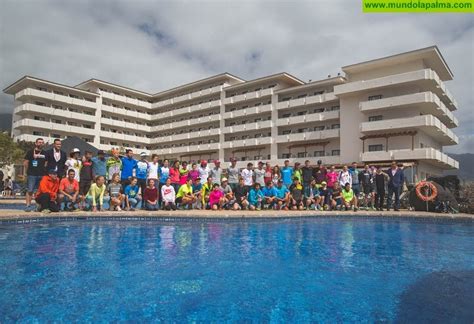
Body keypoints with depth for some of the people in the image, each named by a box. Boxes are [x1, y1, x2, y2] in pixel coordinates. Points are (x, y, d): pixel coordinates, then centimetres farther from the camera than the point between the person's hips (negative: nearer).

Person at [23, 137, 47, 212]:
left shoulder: (45, 153, 12)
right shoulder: (30, 152, 2)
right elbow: (26, 162, 2)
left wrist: (47, 173, 10)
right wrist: (25, 173, -1)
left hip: (42, 175, 3)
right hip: (32, 174, -3)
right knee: (30, 190, -5)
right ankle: (28, 205, -2)